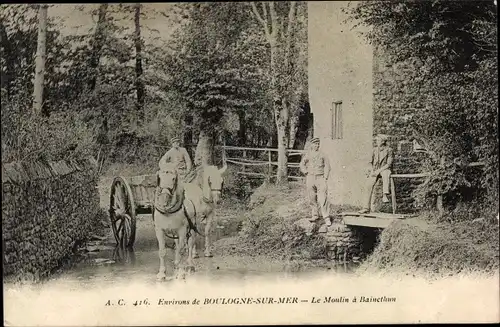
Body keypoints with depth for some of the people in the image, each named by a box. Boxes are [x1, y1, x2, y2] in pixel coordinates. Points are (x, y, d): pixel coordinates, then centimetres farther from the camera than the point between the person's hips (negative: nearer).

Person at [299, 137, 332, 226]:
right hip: (310, 178, 2)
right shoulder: (307, 155, 10)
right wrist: (306, 172, 1)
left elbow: (327, 165, 10)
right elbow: (302, 165, 15)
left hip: (320, 178, -2)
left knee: (323, 198, -11)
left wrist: (325, 177, 1)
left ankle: (326, 217, -11)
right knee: (312, 198, 6)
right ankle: (315, 215, 18)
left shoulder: (322, 154, 9)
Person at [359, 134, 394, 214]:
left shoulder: (389, 150, -3)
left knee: (385, 174, -41)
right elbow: (371, 162, 17)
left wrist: (379, 170, -18)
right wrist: (372, 170, -1)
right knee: (369, 185, -18)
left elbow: (389, 164, -9)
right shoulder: (375, 150, 12)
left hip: (384, 169, -4)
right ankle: (366, 207, -17)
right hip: (375, 170, 4)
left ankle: (385, 194, -50)